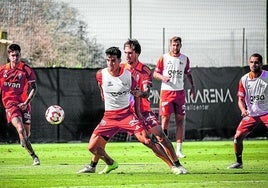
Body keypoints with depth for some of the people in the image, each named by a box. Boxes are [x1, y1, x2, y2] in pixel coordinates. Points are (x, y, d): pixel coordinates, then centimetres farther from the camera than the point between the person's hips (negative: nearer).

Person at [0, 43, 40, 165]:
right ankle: (34, 156, -21)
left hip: (24, 104, 1)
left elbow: (34, 88, -3)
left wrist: (26, 102, -14)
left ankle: (23, 142, 47)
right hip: (10, 104, -1)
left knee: (26, 133, 7)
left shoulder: (26, 70, -3)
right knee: (20, 130, -22)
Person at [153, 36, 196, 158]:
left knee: (180, 120, 0)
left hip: (180, 92, 3)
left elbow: (188, 73, 19)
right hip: (166, 92, -3)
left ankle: (179, 150, 2)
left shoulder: (185, 59, 8)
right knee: (165, 119, -6)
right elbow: (155, 73, 4)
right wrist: (162, 77, -17)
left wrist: (192, 87, 9)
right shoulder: (164, 58, 0)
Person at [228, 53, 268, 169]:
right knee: (237, 137, -3)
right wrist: (243, 110, -15)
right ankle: (239, 162, 17)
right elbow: (241, 99, 5)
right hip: (250, 114, 3)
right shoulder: (244, 80, 1)